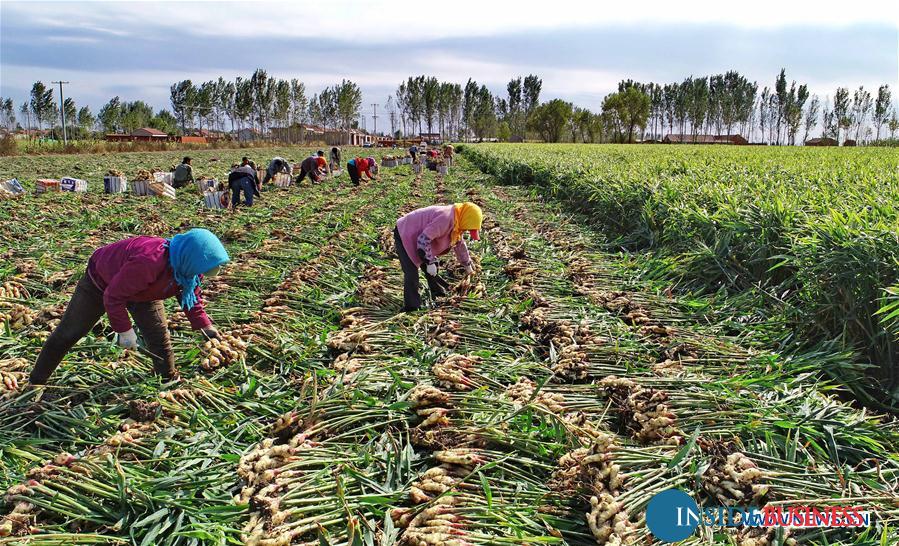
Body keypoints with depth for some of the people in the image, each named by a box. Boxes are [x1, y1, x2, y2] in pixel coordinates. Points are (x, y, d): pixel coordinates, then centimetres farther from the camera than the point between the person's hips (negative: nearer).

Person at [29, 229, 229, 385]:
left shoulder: (189, 267, -23)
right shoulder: (147, 262, -48)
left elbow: (191, 296, -3)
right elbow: (113, 296, -36)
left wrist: (204, 325, -12)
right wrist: (124, 330, -29)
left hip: (142, 291, 6)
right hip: (101, 280, -5)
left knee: (159, 337, -5)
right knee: (68, 333, 6)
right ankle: (36, 382, 22)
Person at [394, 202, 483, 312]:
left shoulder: (455, 222, 2)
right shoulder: (445, 218, -30)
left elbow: (460, 244, 20)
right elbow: (424, 239, -32)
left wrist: (467, 265, 31)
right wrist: (429, 262, -25)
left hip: (415, 235, 10)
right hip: (404, 235, -10)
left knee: (432, 266, 16)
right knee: (411, 272, -16)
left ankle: (438, 291, 34)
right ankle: (411, 306, -12)